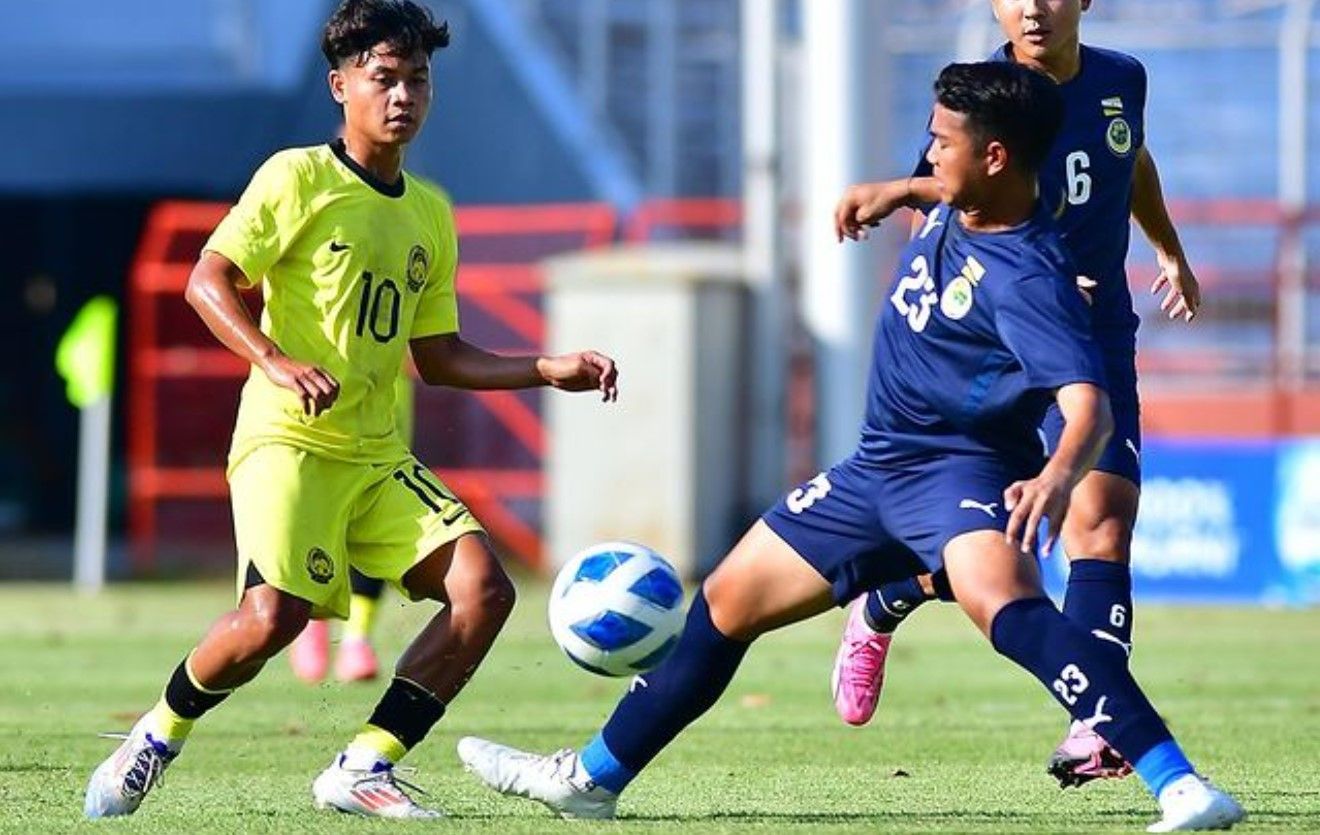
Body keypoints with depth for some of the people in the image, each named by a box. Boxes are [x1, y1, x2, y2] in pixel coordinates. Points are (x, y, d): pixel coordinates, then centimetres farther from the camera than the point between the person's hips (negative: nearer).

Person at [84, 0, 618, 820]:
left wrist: (552, 369, 12)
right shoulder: (300, 177, -2)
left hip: (379, 454, 6)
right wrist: (276, 361, -24)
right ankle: (158, 737, 2)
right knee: (276, 613, -26)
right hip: (290, 438, -6)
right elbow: (208, 280, -9)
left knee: (484, 586, -13)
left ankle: (363, 767, -7)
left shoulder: (431, 213, 17)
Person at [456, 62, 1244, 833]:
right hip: (878, 468, 10)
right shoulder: (951, 209, -1)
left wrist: (1061, 473, -56)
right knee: (726, 602, 17)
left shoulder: (1028, 278, -26)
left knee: (1002, 600, -40)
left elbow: (1089, 401, -40)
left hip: (965, 473, -10)